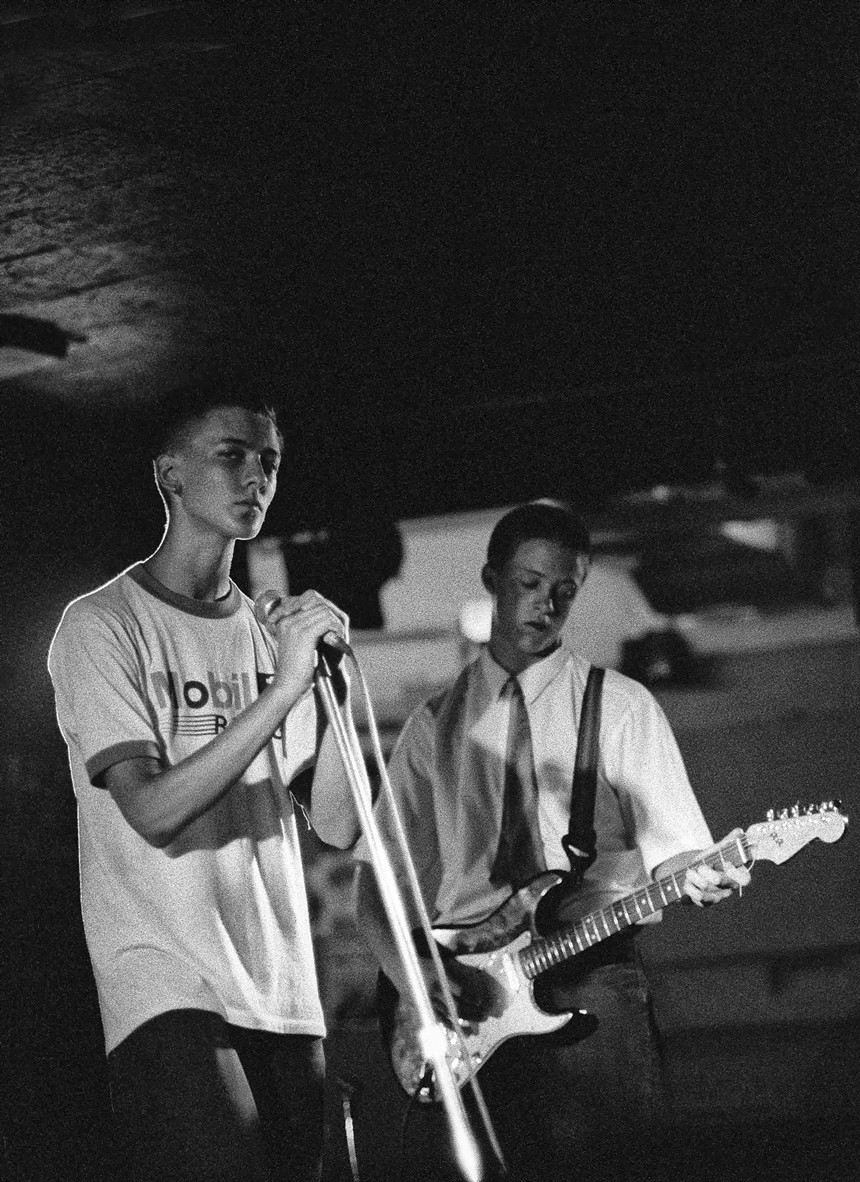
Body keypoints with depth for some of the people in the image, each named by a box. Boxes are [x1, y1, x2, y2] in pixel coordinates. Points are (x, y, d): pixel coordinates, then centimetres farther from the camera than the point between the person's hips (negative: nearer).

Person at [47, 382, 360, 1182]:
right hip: (168, 993, -6)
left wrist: (336, 681, -6)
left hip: (284, 996, 6)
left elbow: (337, 826, 8)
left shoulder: (273, 630, 15)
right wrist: (282, 688, -18)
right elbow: (152, 809, -14)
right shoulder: (103, 626, -2)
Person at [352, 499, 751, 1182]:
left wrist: (700, 876, -20)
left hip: (592, 979, -1)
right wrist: (407, 970, -9)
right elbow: (376, 875, 9)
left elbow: (671, 845, 3)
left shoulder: (622, 708, 9)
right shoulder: (436, 725, 13)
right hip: (460, 994, 1)